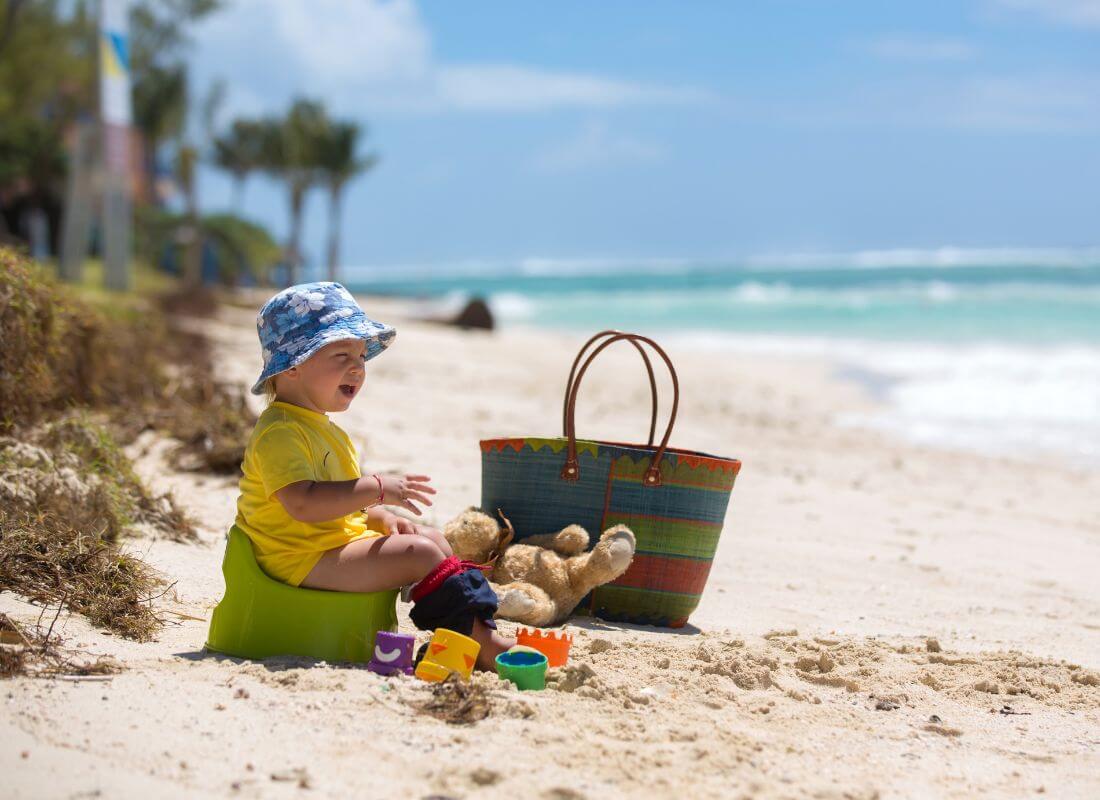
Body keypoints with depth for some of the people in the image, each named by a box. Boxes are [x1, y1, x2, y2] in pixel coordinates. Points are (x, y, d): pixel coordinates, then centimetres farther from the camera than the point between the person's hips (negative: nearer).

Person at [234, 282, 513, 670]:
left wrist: (383, 519, 7)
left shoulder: (324, 429, 19)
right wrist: (378, 489, -26)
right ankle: (485, 645, -20)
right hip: (306, 558, -11)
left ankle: (480, 624, 1)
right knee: (420, 554, -20)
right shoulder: (280, 432, -18)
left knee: (431, 537, 12)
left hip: (342, 540, 11)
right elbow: (303, 503, -31)